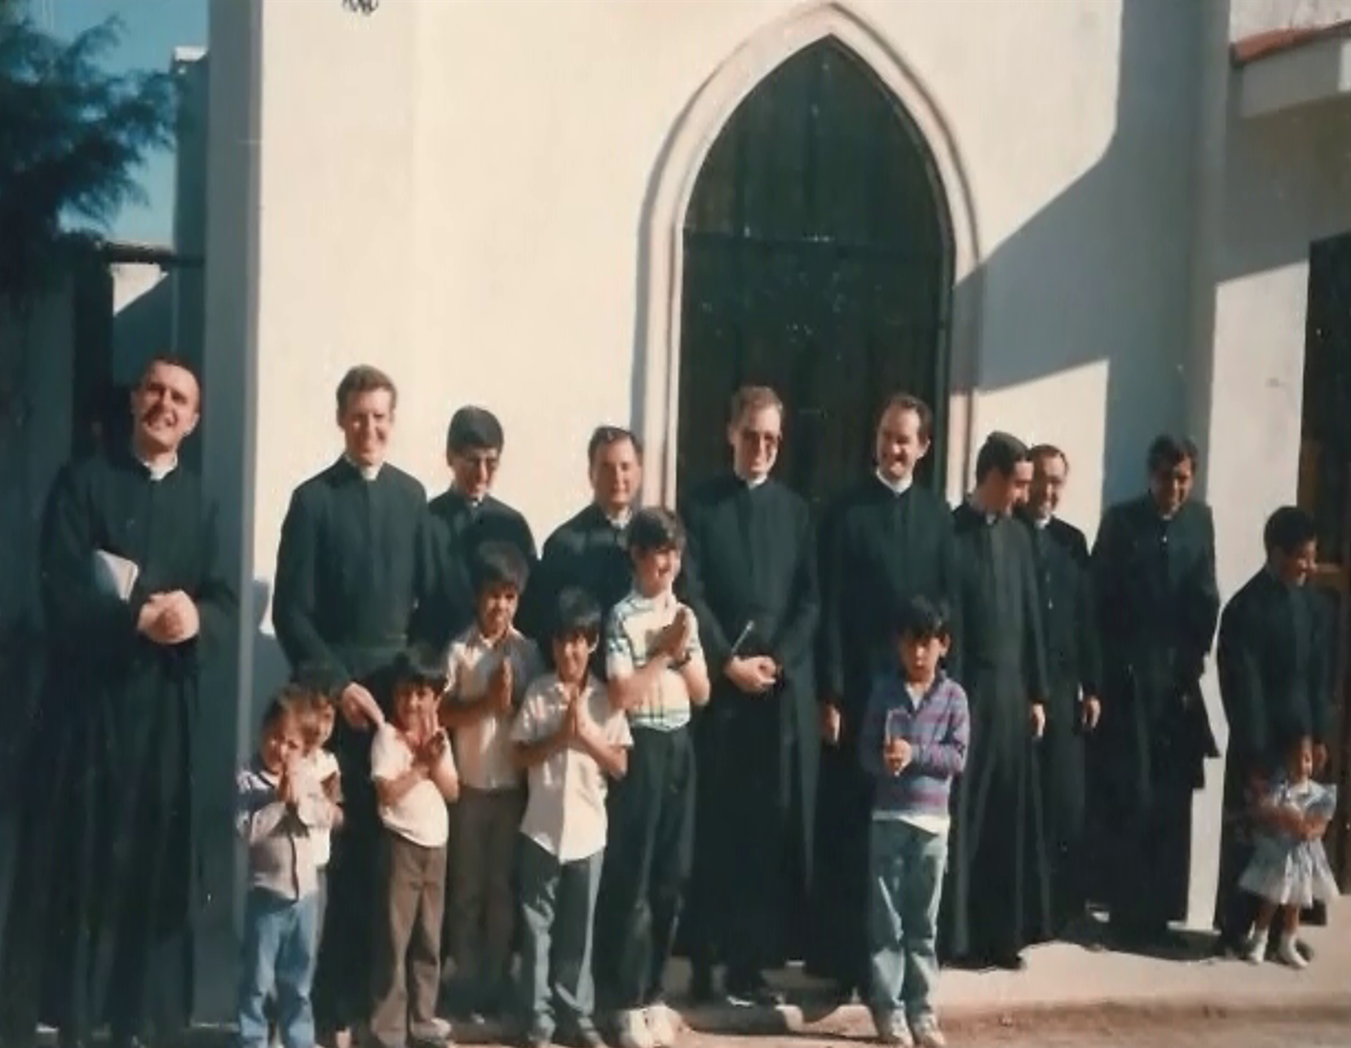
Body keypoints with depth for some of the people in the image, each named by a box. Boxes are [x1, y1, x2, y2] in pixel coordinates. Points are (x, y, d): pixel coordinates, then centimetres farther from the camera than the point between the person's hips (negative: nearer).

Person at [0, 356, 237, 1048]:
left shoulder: (199, 505, 13)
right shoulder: (82, 482, 2)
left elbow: (224, 605, 6)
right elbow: (59, 592, -8)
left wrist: (194, 619, -15)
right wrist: (140, 617, -18)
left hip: (163, 704, 3)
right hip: (84, 695, -3)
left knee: (149, 859, 4)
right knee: (65, 857, -1)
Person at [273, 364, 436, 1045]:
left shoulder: (411, 495, 9)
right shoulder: (314, 499, -2)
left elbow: (429, 591, 11)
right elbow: (291, 611, -5)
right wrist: (337, 685, -11)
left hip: (404, 687, 3)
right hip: (339, 694, -3)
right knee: (340, 844, 0)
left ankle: (381, 993, 13)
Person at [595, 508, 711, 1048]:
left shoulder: (685, 615, 11)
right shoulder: (624, 616, -9)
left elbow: (701, 693, 10)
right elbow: (622, 695, -16)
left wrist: (683, 650, -5)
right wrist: (664, 650, -13)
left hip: (680, 745, 6)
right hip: (641, 746, -6)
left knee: (672, 875, 11)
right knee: (632, 876, 0)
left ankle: (652, 992, 22)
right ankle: (628, 1001, 9)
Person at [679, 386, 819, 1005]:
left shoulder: (797, 511, 12)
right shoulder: (701, 506, 6)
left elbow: (810, 600, 6)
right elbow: (690, 594, -2)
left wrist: (776, 661, -8)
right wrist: (730, 662, -11)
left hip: (787, 687, 2)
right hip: (718, 684, -2)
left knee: (775, 827, 0)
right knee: (714, 825, 0)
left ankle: (752, 960, 7)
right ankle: (704, 960, 8)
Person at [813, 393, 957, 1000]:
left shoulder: (937, 513, 8)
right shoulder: (847, 511, -2)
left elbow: (949, 600, 9)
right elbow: (831, 608, -5)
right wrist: (830, 694, -10)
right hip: (858, 688, -3)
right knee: (847, 824, 3)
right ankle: (841, 954, 11)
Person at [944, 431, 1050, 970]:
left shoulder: (1017, 535, 10)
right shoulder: (951, 533, -9)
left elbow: (1030, 618, 12)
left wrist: (1036, 693, 10)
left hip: (1011, 690, 6)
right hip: (965, 689, -6)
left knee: (1009, 817, 9)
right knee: (959, 816, 1)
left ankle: (1001, 934, 19)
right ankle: (952, 934, 10)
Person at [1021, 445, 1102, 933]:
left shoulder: (1072, 540, 12)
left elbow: (1086, 616, 12)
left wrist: (1091, 686, 6)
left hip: (1061, 688, 5)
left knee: (1067, 804, 6)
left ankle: (1059, 905, 17)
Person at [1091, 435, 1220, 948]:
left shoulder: (1200, 519, 9)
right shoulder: (1120, 520, 0)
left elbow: (1205, 596, 9)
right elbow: (1101, 597, -2)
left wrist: (1194, 655, 0)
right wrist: (1114, 666, -4)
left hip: (1178, 678, 3)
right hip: (1129, 678, -3)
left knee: (1172, 800, 3)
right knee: (1132, 799, -4)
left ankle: (1159, 911, 10)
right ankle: (1129, 913, 3)